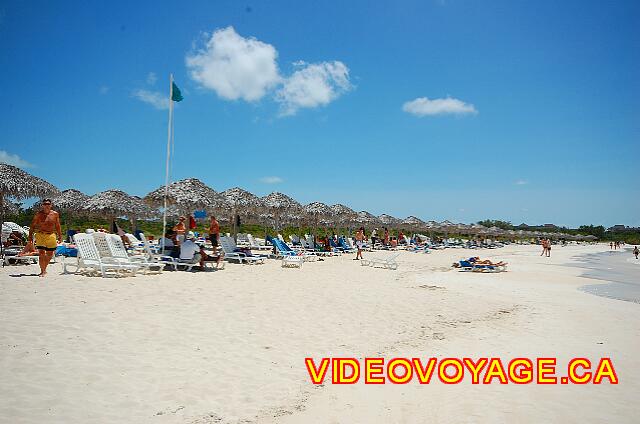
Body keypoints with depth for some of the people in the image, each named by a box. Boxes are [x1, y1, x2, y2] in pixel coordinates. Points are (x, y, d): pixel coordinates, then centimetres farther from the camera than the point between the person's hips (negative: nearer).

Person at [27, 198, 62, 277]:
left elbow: (57, 226, 12)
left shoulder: (55, 214, 3)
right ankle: (42, 271, -1)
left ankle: (44, 268, 30)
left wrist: (60, 237, 11)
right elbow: (32, 226, 2)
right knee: (41, 254, -10)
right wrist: (30, 237, -2)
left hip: (51, 235, 3)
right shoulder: (38, 214, -3)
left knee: (49, 255, 9)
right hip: (40, 235, -3)